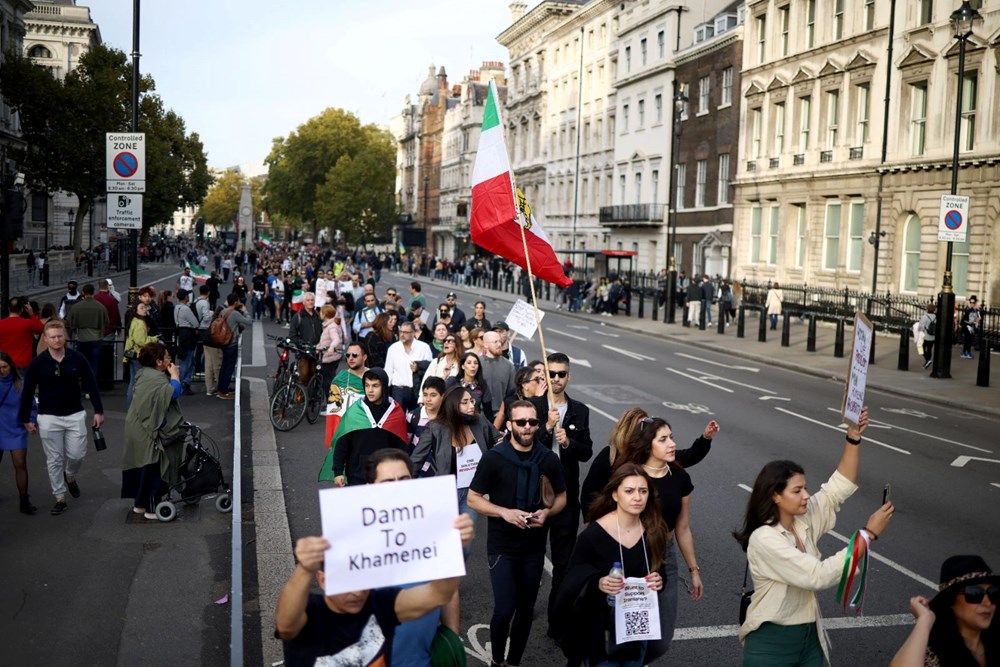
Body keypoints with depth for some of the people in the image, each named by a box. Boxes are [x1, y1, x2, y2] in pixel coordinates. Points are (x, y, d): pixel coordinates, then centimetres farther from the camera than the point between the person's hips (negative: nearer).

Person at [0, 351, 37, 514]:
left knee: (20, 464, -5)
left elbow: (30, 406, 2)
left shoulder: (20, 385, -5)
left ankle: (24, 502, 1)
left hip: (16, 431, -1)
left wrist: (32, 421, -14)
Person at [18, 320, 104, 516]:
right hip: (49, 418, -1)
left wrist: (99, 411, -1)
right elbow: (27, 392, 2)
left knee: (77, 454, 1)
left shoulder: (77, 358, -6)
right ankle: (60, 499, 16)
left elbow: (91, 385, 1)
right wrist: (26, 419, 3)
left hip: (75, 415, 1)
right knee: (54, 460, 5)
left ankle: (70, 477, 35)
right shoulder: (38, 363, -7)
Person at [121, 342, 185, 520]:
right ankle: (152, 509, 5)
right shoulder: (155, 379, -21)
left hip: (139, 429, 10)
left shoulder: (144, 374, 12)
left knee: (142, 468, 18)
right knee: (153, 470, -1)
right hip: (149, 433, -10)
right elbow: (173, 393, -30)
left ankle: (140, 503, 27)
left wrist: (171, 376, 4)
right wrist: (175, 375, -16)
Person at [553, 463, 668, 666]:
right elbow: (571, 578, -12)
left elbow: (660, 572, 7)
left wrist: (658, 581, -15)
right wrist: (597, 583, -30)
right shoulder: (593, 534, -19)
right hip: (601, 627, -4)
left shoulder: (653, 532, -7)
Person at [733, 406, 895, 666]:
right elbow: (819, 575, -26)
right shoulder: (764, 539, -22)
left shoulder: (804, 521, 1)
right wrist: (869, 533, -22)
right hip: (771, 643, -7)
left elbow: (839, 487, 0)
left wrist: (854, 437, -13)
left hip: (810, 638, 7)